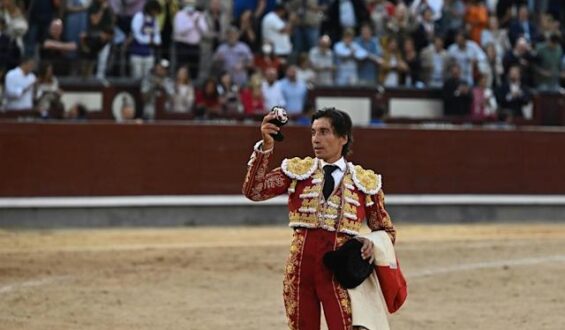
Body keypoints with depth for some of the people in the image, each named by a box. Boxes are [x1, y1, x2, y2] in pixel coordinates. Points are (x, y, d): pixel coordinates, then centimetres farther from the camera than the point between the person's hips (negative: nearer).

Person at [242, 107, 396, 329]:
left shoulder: (365, 182, 6)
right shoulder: (297, 171, 6)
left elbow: (386, 230, 16)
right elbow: (253, 191, -8)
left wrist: (373, 244, -7)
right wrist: (265, 146, -18)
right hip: (300, 267, 2)